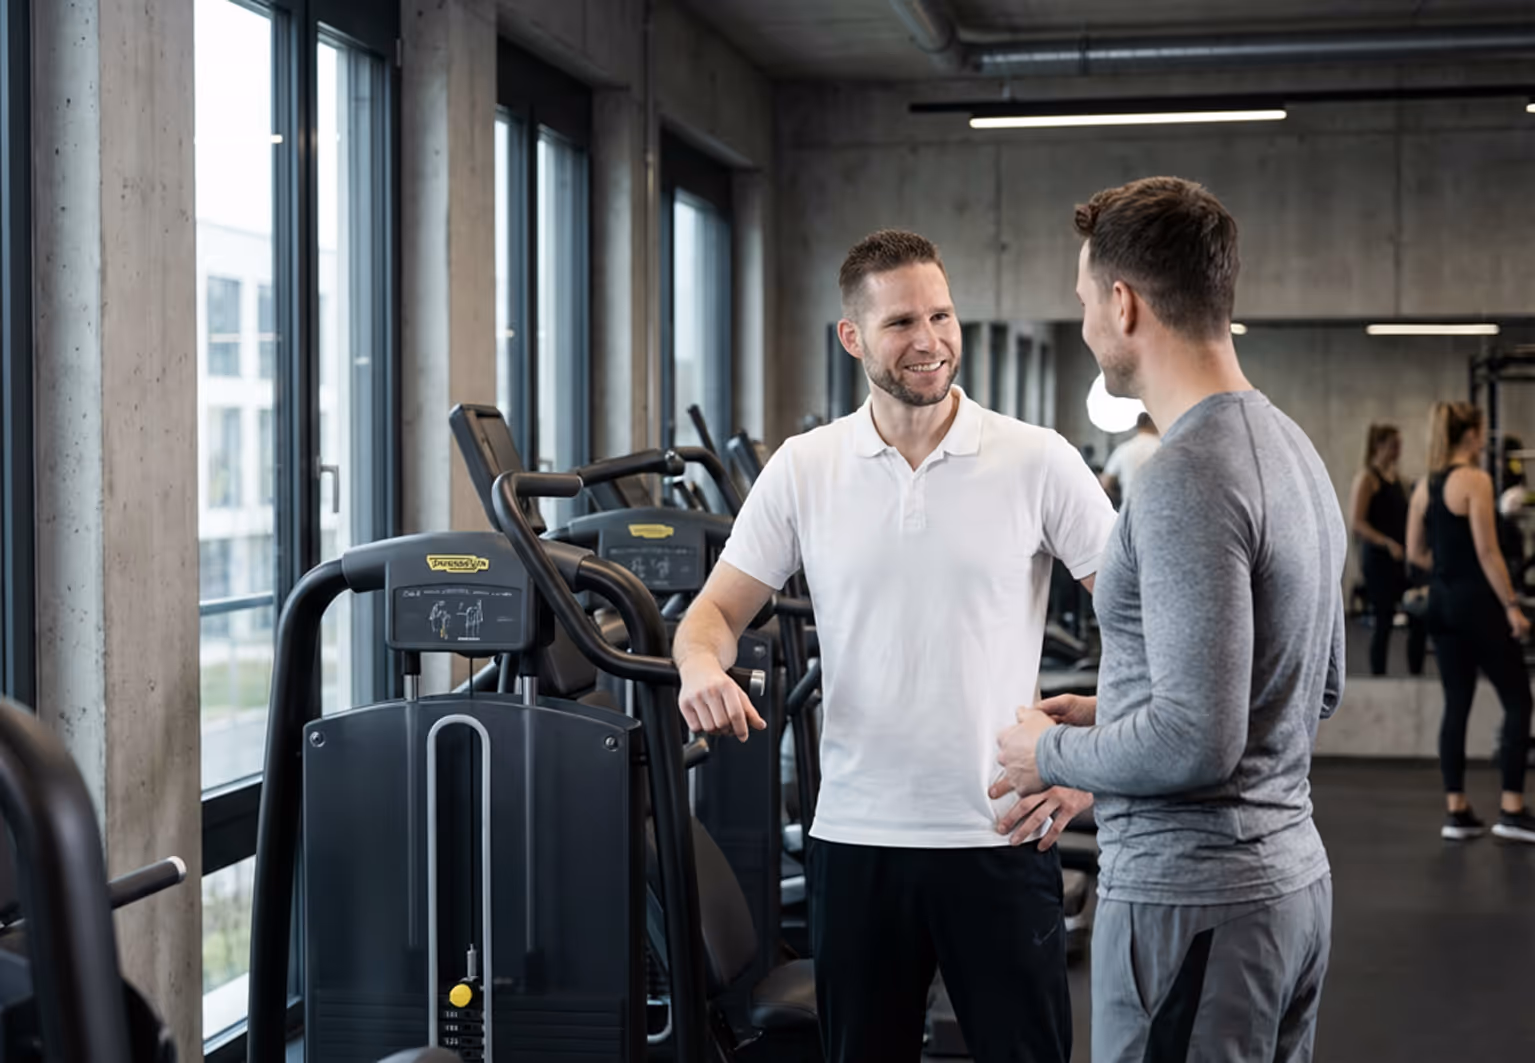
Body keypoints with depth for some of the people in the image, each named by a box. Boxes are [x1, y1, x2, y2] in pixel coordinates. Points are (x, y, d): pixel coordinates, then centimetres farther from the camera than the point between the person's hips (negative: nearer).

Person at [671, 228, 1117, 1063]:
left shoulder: (1036, 461, -4)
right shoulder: (802, 469, 2)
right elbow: (719, 608, 5)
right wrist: (702, 662, -18)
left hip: (999, 836, -2)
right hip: (856, 838, 2)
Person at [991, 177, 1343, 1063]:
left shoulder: (1188, 479, -20)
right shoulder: (1293, 450, 11)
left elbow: (1198, 743, -25)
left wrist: (1054, 753, -8)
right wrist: (1108, 715, 18)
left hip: (1196, 899, -10)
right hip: (1292, 880, 10)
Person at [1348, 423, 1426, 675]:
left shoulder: (1394, 476, 14)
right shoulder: (1367, 478, -8)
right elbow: (1357, 523, -16)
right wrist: (1388, 543, -26)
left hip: (1402, 559, 7)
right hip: (1378, 559, -7)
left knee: (1419, 618, 3)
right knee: (1384, 622, -3)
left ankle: (1416, 674, 12)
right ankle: (1378, 677, 7)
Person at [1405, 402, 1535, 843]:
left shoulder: (1425, 485, 8)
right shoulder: (1476, 480, -14)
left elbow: (1415, 552, 11)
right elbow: (1487, 551, -18)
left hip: (1441, 602, 8)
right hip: (1476, 601, -7)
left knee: (1456, 705, 10)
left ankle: (1456, 812, 10)